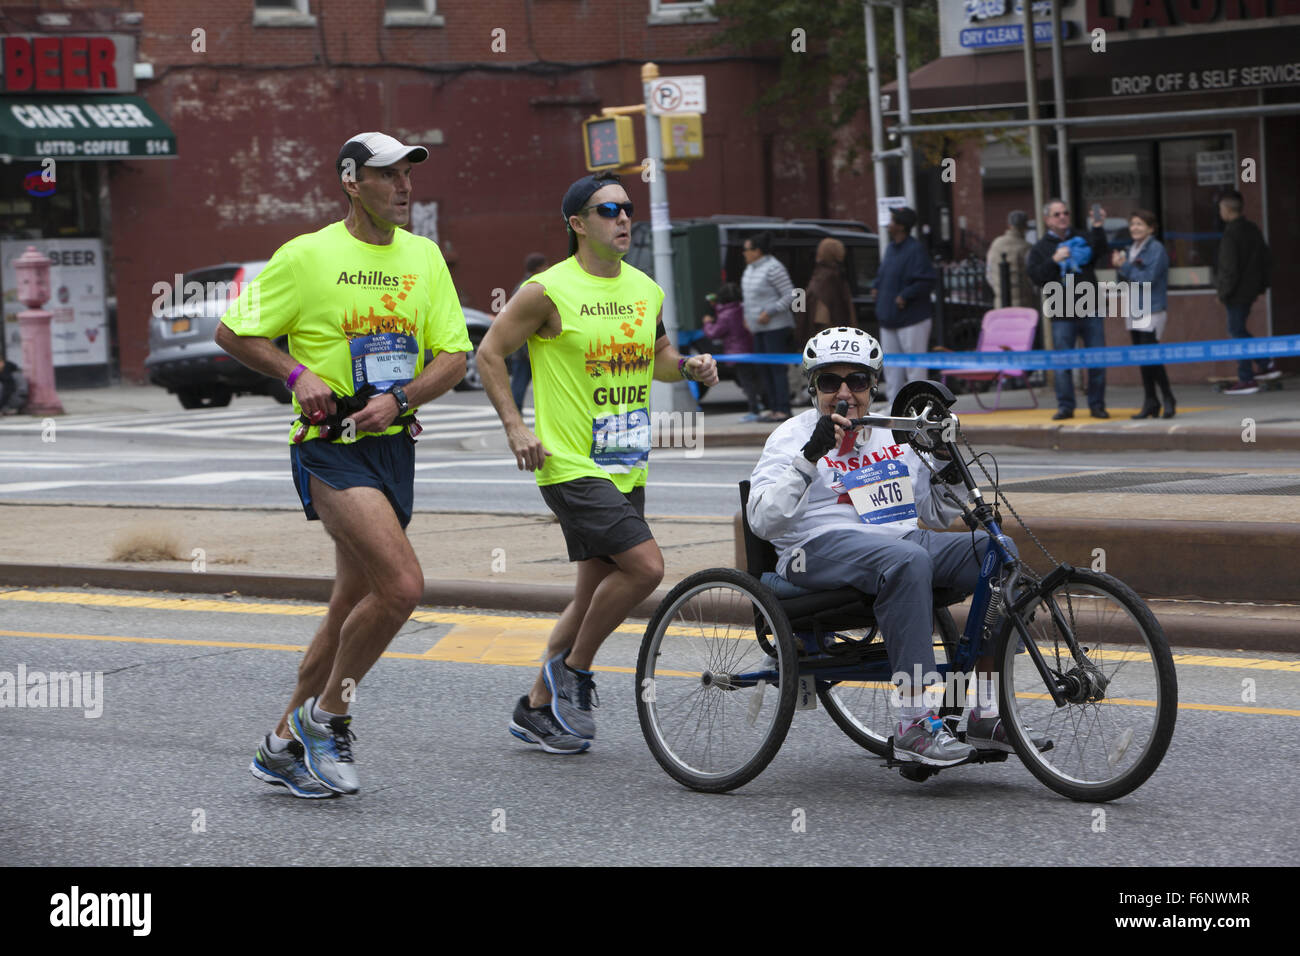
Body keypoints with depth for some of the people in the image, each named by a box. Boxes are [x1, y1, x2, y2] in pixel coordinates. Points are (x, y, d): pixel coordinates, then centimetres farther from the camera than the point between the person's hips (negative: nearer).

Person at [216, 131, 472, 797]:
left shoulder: (423, 257, 9)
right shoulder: (307, 255, -6)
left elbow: (454, 356, 8)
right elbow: (232, 332, 1)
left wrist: (399, 398, -10)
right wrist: (298, 374, -13)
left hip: (392, 446, 6)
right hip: (329, 447, -6)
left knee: (353, 607, 11)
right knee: (402, 585, -21)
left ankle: (284, 746, 24)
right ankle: (328, 716, -1)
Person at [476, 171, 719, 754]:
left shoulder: (644, 290, 10)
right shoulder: (550, 291, -10)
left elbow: (656, 357, 25)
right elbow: (490, 353, -4)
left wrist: (688, 366, 2)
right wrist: (514, 426, -12)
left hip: (626, 468, 8)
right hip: (570, 465, -7)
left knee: (596, 593, 10)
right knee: (645, 565, -19)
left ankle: (536, 709, 22)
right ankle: (574, 667, 1)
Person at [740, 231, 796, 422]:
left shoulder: (773, 268, -15)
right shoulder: (751, 268, 12)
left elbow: (790, 295, -17)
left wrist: (769, 312, -20)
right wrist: (747, 315, 14)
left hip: (775, 326, -10)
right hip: (759, 328, 10)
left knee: (776, 368, -11)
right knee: (763, 370, 11)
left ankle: (783, 410, -11)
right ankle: (773, 408, 16)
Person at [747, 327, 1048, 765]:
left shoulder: (896, 435, 21)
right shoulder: (792, 437, 5)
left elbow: (938, 515, 25)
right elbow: (762, 520, -10)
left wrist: (948, 462, 7)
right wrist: (810, 457, -18)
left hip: (904, 538, 6)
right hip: (823, 548, -6)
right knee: (908, 560, -38)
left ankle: (987, 713, -18)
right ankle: (914, 725, -39)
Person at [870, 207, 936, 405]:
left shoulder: (915, 250, -15)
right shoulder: (891, 248, 13)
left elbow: (927, 280, -21)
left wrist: (906, 295, -22)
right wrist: (876, 286, 10)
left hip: (911, 321, -9)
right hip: (889, 318, 9)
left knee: (914, 365, -4)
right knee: (891, 365, 12)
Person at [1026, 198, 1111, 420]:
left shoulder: (1082, 239, 11)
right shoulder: (1040, 248, 7)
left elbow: (1099, 251, -7)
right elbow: (1035, 276, -5)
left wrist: (1098, 228, -22)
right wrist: (1054, 261, -18)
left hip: (1090, 312, 1)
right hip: (1062, 315, -1)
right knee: (1063, 363, -1)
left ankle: (1097, 405, 9)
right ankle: (1065, 406, 7)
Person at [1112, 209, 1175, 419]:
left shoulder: (1156, 250, -9)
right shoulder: (1132, 249, 15)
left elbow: (1148, 278, -18)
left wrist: (1124, 266, -13)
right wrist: (1120, 267, -1)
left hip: (1151, 309, -8)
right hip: (1134, 311, 8)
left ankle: (1168, 399, -3)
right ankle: (1150, 403, 13)